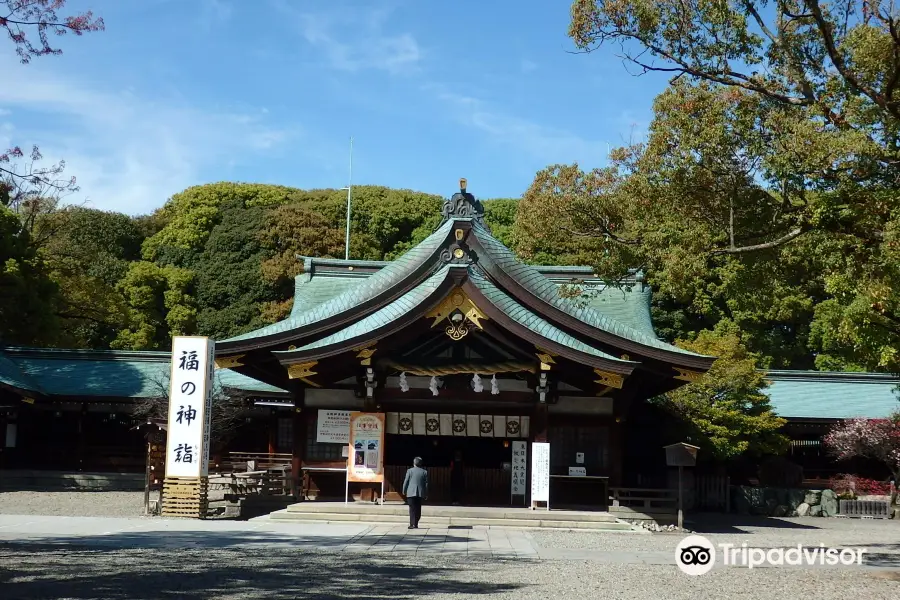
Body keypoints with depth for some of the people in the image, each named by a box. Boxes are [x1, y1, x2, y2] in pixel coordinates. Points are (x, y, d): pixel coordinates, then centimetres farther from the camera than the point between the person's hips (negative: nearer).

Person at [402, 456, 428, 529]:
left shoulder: (410, 471, -3)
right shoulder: (425, 472, 4)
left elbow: (406, 482, -2)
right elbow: (426, 483, 6)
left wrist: (404, 491, 10)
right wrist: (426, 494, 13)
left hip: (411, 493, -2)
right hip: (420, 493, 2)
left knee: (412, 509, 0)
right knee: (418, 509, 10)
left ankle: (412, 524, -6)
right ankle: (415, 524, 11)